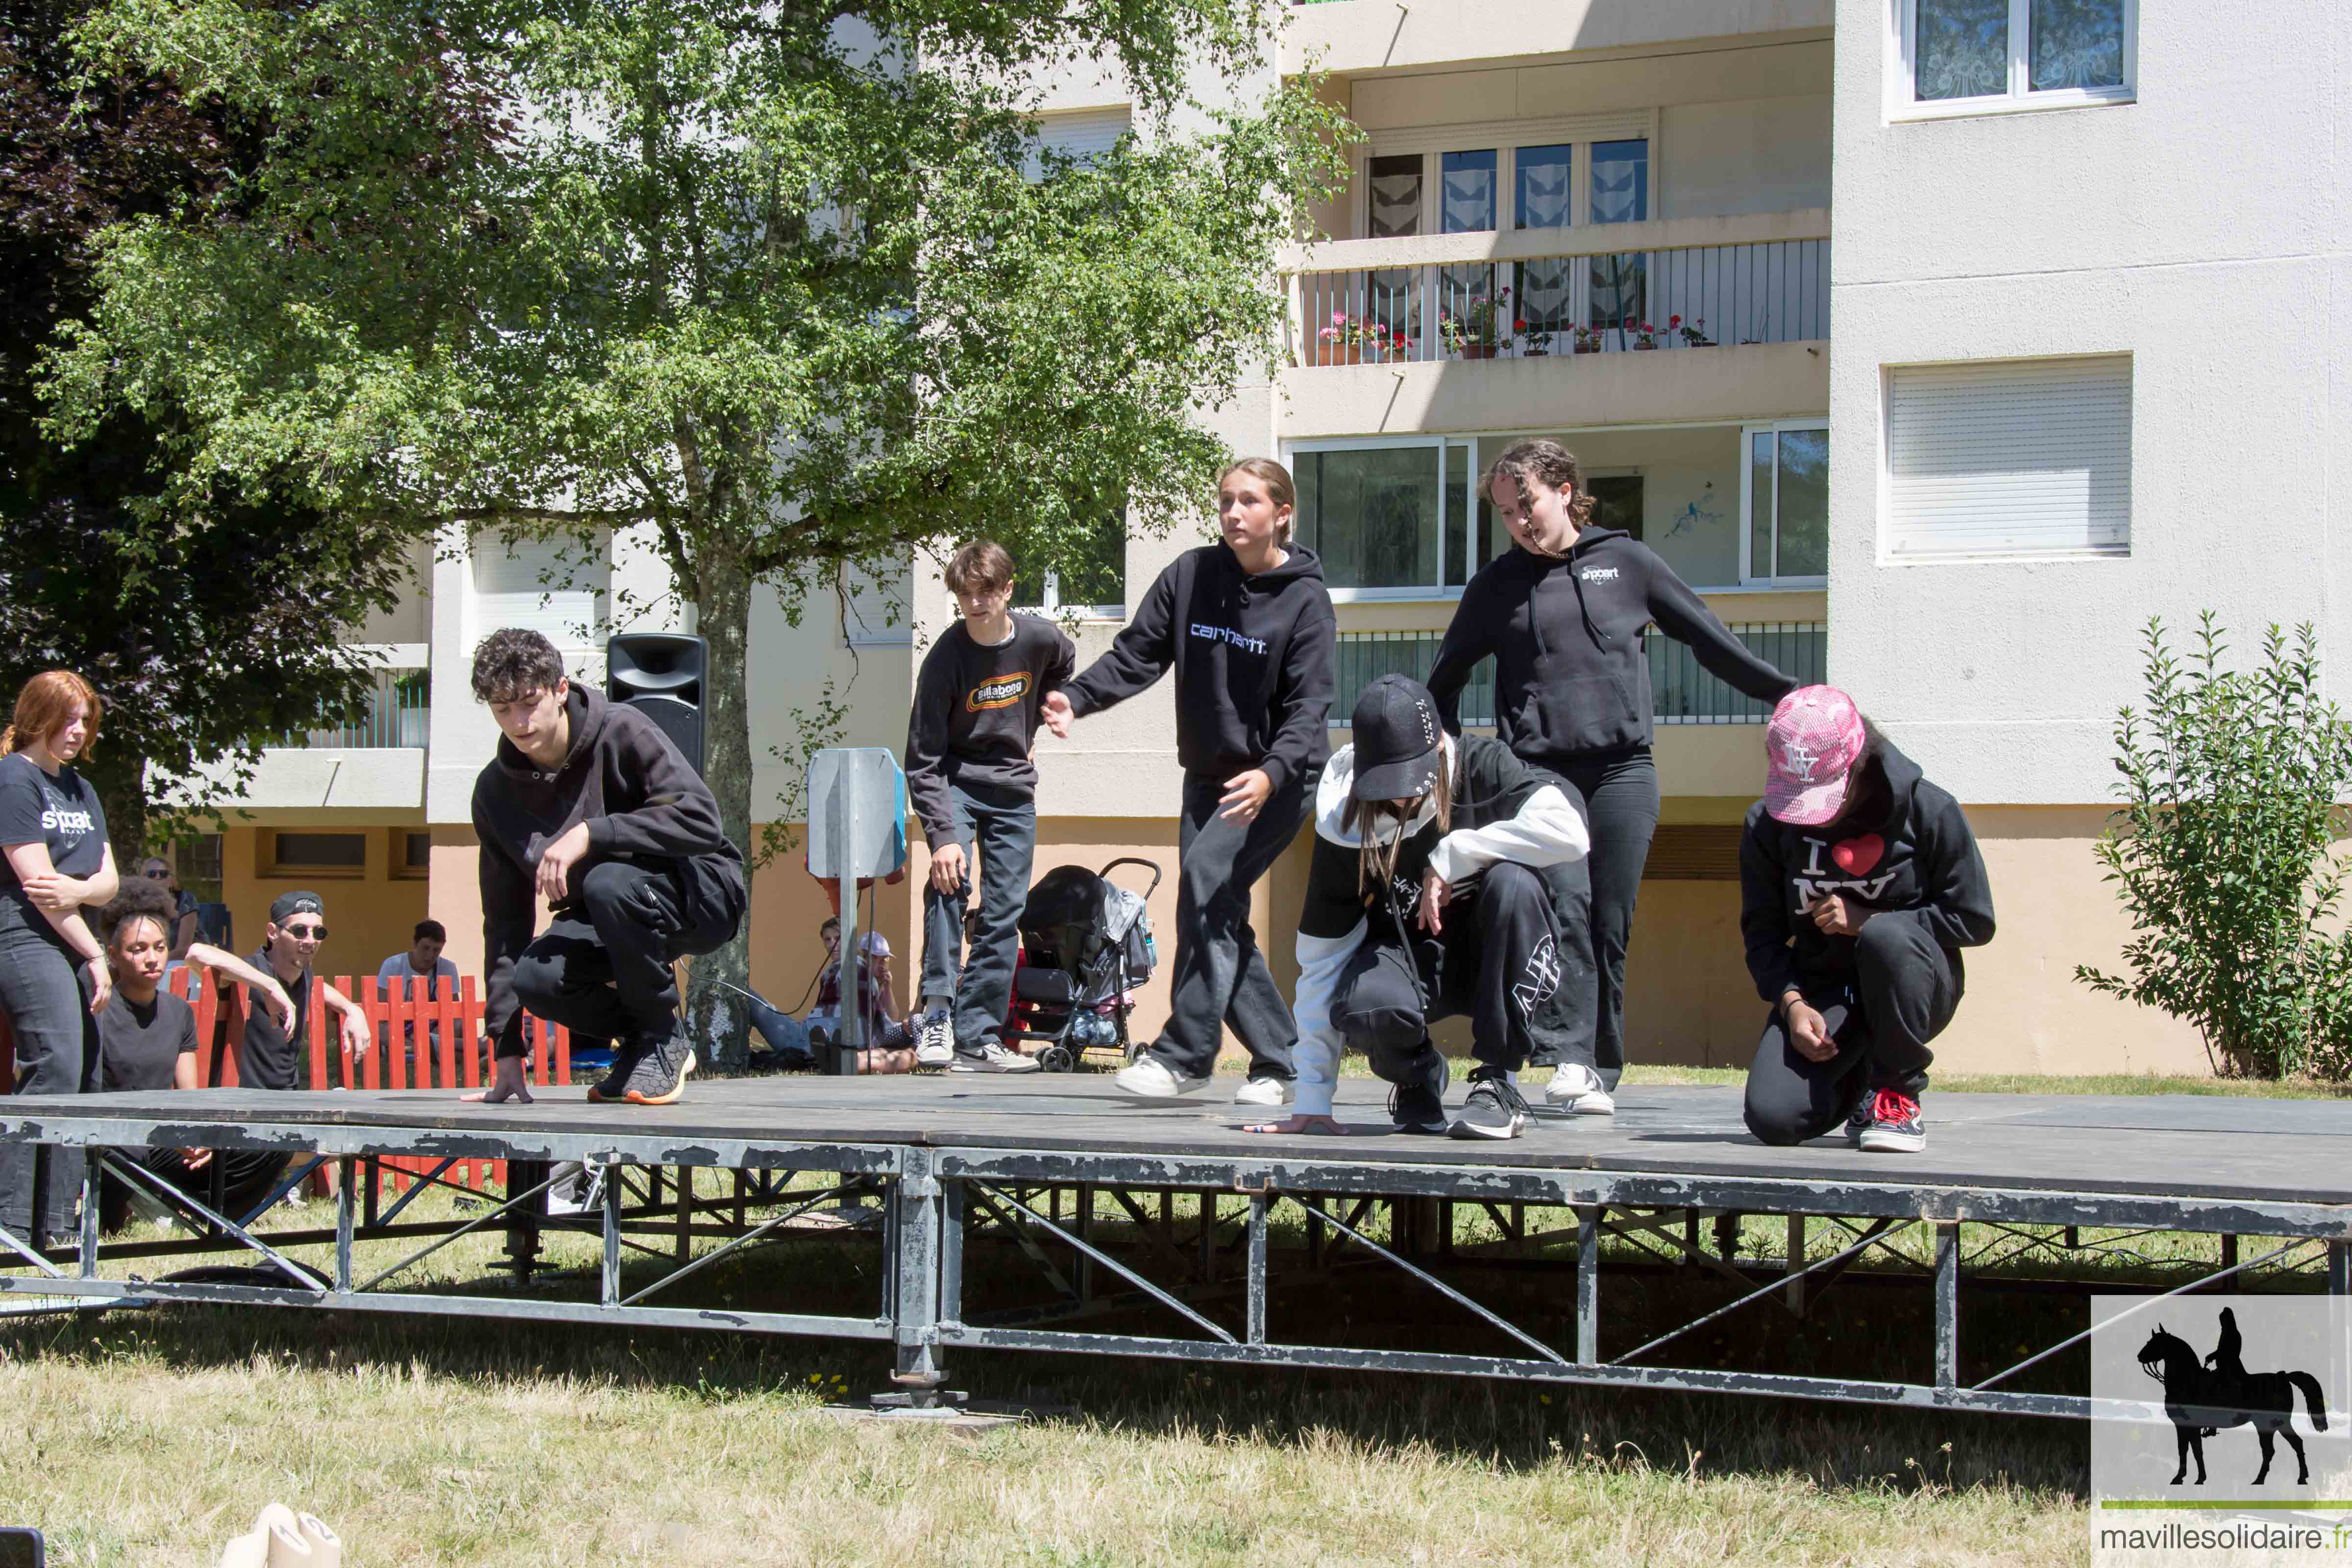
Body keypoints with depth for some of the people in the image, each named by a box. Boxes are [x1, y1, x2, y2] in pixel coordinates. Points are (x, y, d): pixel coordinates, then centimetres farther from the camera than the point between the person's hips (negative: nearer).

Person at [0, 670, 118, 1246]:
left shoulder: (81, 789, 20)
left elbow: (110, 880, 14)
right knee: (54, 1070, -17)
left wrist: (81, 890, -11)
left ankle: (58, 1221, 7)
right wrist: (96, 954, -9)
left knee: (83, 1081, 4)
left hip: (72, 946, 8)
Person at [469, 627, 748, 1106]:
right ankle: (636, 1035, 4)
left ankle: (665, 1037, -13)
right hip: (603, 922, 5)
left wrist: (590, 834, -33)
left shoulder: (621, 732, -17)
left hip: (701, 893, -4)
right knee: (536, 978, -27)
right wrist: (507, 1052, -3)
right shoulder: (497, 789, -1)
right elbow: (505, 916, 1)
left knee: (608, 882, -36)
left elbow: (701, 820, -28)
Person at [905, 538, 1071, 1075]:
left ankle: (978, 1036, 5)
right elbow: (922, 761, -19)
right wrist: (942, 834, -29)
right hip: (953, 782, -3)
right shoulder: (946, 658, -19)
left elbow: (1065, 669, 19)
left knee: (1003, 915, 0)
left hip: (1012, 789, 4)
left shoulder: (1040, 638, -10)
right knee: (949, 878, -28)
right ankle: (938, 1014, -27)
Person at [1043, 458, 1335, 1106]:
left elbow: (1309, 706, -15)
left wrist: (1271, 773, -32)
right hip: (1207, 776, 6)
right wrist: (1077, 698, -17)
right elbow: (1138, 653, 2)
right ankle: (1277, 1060, 14)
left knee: (1207, 874, -24)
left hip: (1280, 778, -6)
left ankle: (1184, 1053, -24)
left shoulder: (1306, 599, -9)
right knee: (1221, 918, 2)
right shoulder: (1191, 574, 3)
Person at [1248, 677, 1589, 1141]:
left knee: (1512, 884, -33)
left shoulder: (1482, 767, -16)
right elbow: (1320, 962, -10)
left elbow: (1568, 832, -33)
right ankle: (1419, 1081, 3)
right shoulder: (1344, 823, -13)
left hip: (1499, 961, 0)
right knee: (1361, 1006, -35)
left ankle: (1498, 1085, -21)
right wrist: (1312, 1102, -11)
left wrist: (1451, 857, -27)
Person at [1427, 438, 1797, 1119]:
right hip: (1539, 774, 0)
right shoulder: (1498, 584, 11)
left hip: (1622, 772, 0)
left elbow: (1710, 639, 16)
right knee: (1566, 904, -18)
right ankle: (1569, 1057, -24)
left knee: (1611, 924, -1)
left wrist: (1788, 695, 16)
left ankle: (1602, 1074, 5)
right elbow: (1445, 679, 22)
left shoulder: (1626, 562, 10)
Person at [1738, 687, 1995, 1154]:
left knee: (1885, 937, -39)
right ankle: (1855, 1080, 16)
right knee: (1772, 1119, -22)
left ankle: (1898, 1095, -16)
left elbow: (1973, 921, -11)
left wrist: (1867, 921, -19)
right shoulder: (1768, 824, -4)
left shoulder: (1928, 811, -12)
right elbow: (1763, 931, 0)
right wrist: (1792, 1003, -18)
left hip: (1911, 988, -2)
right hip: (1820, 988, 3)